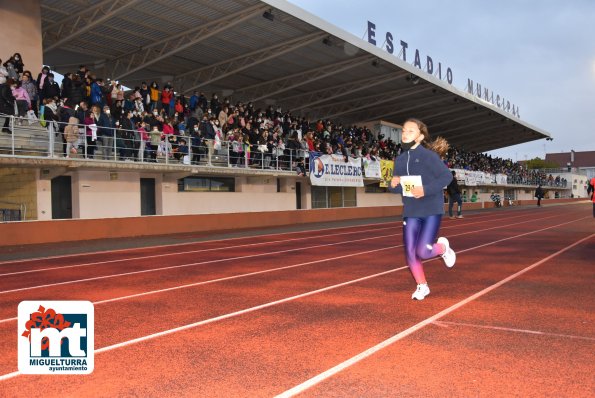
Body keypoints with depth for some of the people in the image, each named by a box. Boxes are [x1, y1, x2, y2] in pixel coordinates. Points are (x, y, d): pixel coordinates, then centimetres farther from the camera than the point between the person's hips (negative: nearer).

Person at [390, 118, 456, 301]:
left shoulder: (428, 155, -12)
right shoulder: (400, 159, 6)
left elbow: (447, 176, -16)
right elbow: (397, 187, 12)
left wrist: (426, 189, -25)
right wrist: (393, 184, -11)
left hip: (432, 211, -5)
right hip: (410, 212, 6)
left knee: (423, 252, -12)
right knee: (410, 252, 3)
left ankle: (442, 247, 23)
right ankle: (422, 286, 24)